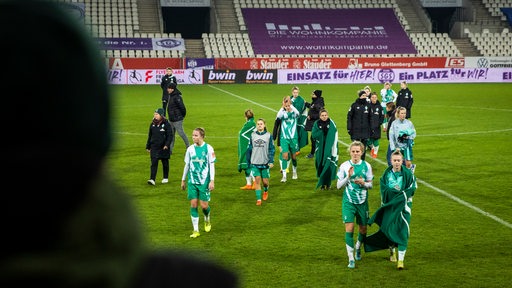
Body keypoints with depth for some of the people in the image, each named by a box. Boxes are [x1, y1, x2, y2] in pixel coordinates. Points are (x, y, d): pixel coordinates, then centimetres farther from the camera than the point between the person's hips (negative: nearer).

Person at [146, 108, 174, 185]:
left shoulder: (166, 124, -8)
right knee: (154, 163, -6)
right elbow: (150, 136, 14)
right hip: (154, 147, 3)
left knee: (165, 163, 12)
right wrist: (148, 146, 15)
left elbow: (170, 135, -9)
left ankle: (165, 178, 27)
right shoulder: (152, 124, 6)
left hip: (164, 148, -3)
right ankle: (152, 179, -12)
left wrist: (167, 145, -20)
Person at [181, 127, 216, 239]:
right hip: (192, 181, 3)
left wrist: (212, 181, -8)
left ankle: (207, 221, 31)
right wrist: (183, 180, 17)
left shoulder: (208, 148, -4)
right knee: (193, 205, -2)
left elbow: (212, 165, -3)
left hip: (204, 182, -3)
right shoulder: (190, 149, 5)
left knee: (204, 205, -2)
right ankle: (196, 230, 4)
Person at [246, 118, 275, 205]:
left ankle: (265, 191, 38)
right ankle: (258, 199, 0)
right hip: (255, 163, 1)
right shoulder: (253, 135, 3)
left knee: (265, 181, 5)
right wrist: (248, 161, 8)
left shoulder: (268, 135, -2)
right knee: (257, 180, -5)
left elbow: (272, 149, -2)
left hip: (265, 162, -1)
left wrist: (271, 161, -11)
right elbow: (249, 148, 8)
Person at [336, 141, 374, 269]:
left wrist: (363, 183, -17)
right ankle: (351, 258, -7)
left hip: (362, 202, 2)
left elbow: (371, 185, 5)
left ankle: (358, 248, 41)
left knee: (363, 229, 9)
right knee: (349, 228, -12)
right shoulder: (344, 166, -4)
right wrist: (348, 177, -18)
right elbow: (338, 185, -2)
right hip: (348, 201, -2)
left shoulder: (366, 166, -1)